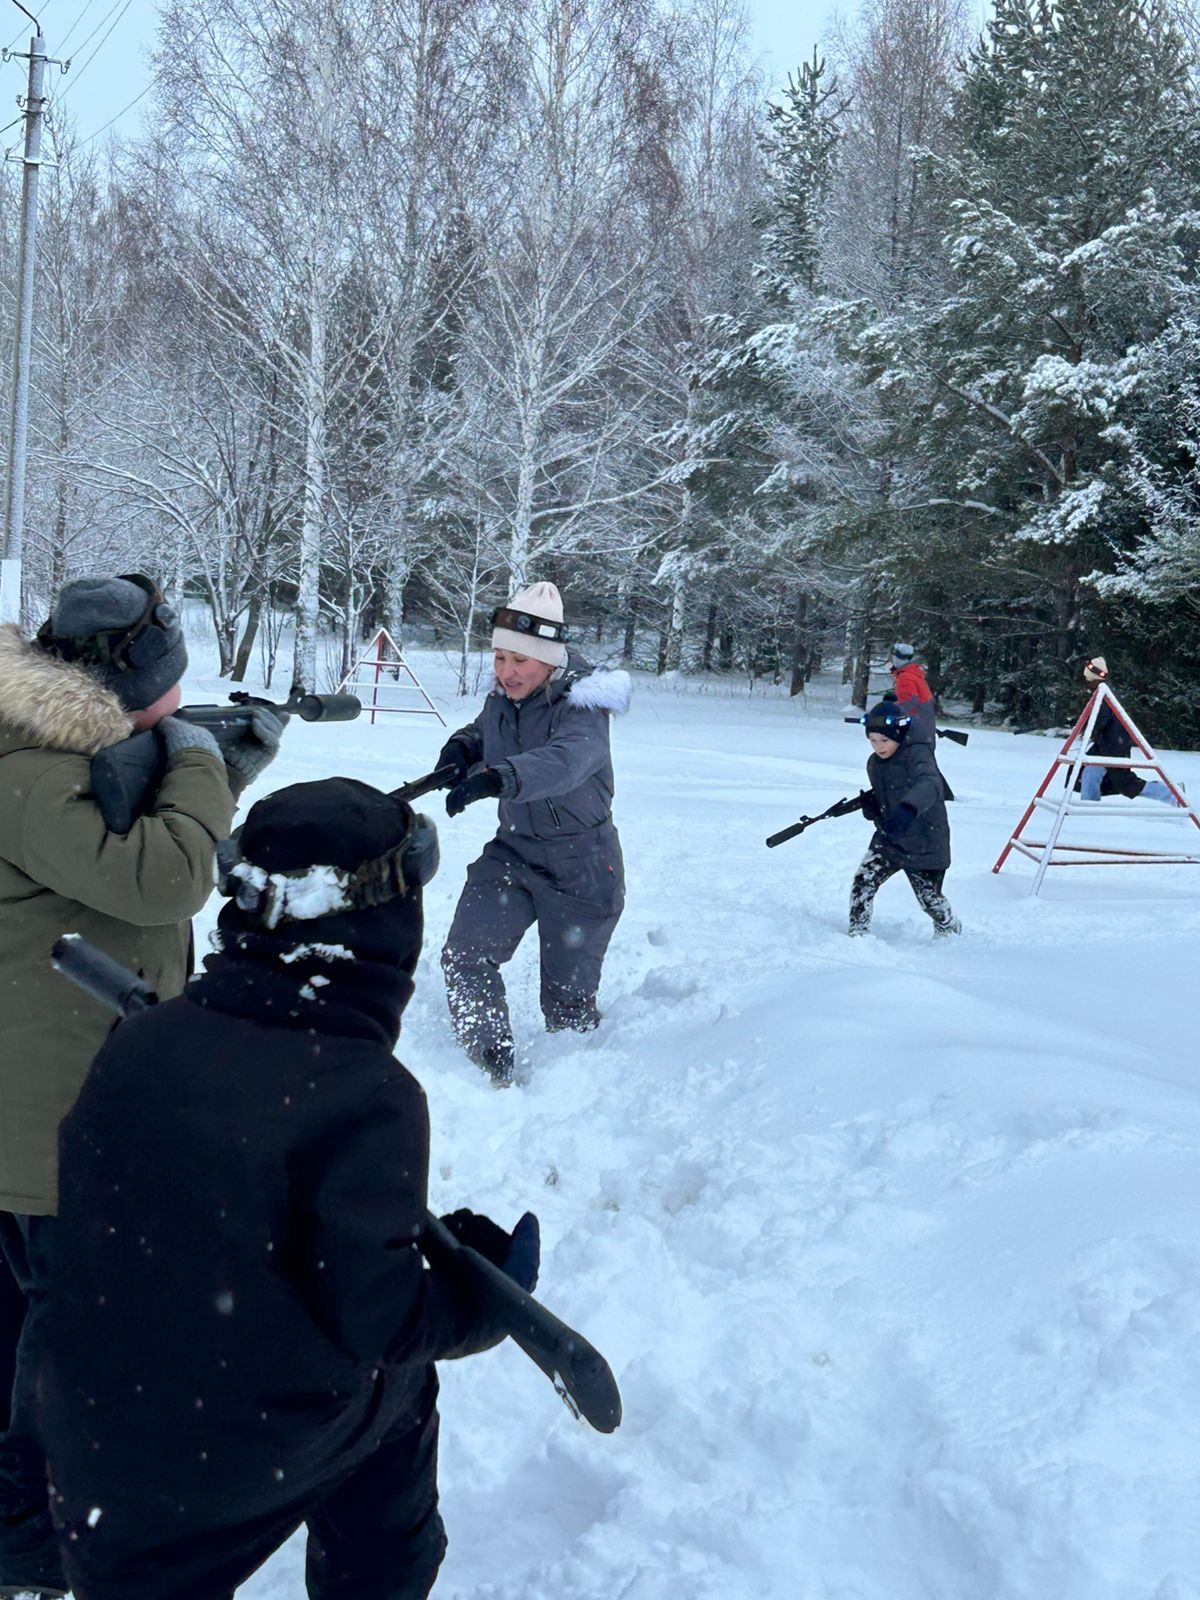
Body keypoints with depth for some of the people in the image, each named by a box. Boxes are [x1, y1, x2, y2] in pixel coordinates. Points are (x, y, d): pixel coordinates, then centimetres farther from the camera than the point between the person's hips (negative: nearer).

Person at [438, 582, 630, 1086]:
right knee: (465, 958, -10)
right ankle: (491, 1068, 5)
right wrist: (461, 747, -7)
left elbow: (565, 761, -44)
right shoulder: (503, 699, -3)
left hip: (579, 867, -5)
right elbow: (483, 733, 19)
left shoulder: (581, 704, -23)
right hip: (513, 850, 6)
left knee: (567, 1002, 6)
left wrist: (496, 777, -62)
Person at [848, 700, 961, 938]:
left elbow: (930, 784, -40)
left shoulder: (917, 754, -20)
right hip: (888, 840, 6)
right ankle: (857, 934, 4)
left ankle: (951, 930, 41)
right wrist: (871, 806, -7)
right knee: (862, 883, -12)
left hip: (924, 843, -6)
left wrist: (908, 808, -59)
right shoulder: (874, 763, 4)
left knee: (929, 899, 10)